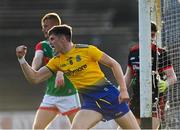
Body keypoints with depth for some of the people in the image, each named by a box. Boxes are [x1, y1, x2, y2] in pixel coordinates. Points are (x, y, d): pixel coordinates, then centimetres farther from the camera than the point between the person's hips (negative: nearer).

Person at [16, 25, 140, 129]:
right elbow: (35, 78, 5)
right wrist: (22, 59, -8)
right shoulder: (57, 61, 6)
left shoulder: (87, 50, -8)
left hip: (108, 94, -4)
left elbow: (114, 64, -4)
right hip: (90, 101, 4)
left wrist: (123, 90, -11)